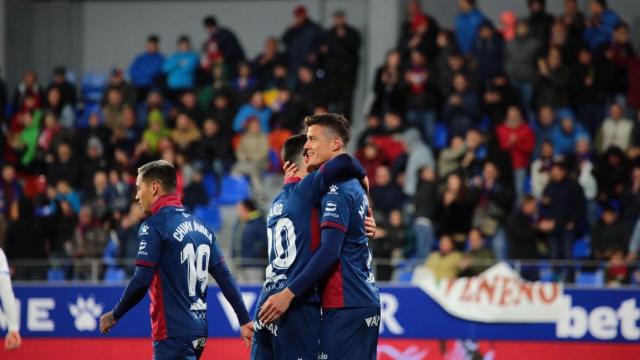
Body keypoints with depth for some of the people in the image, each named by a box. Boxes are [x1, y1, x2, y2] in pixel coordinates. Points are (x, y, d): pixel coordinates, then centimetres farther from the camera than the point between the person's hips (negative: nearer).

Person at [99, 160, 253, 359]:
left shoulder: (153, 227, -9)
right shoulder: (200, 227, 14)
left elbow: (141, 282, -15)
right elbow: (225, 277, 10)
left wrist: (114, 315, -3)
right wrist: (244, 320, 11)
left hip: (173, 335, -8)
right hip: (198, 332, 8)